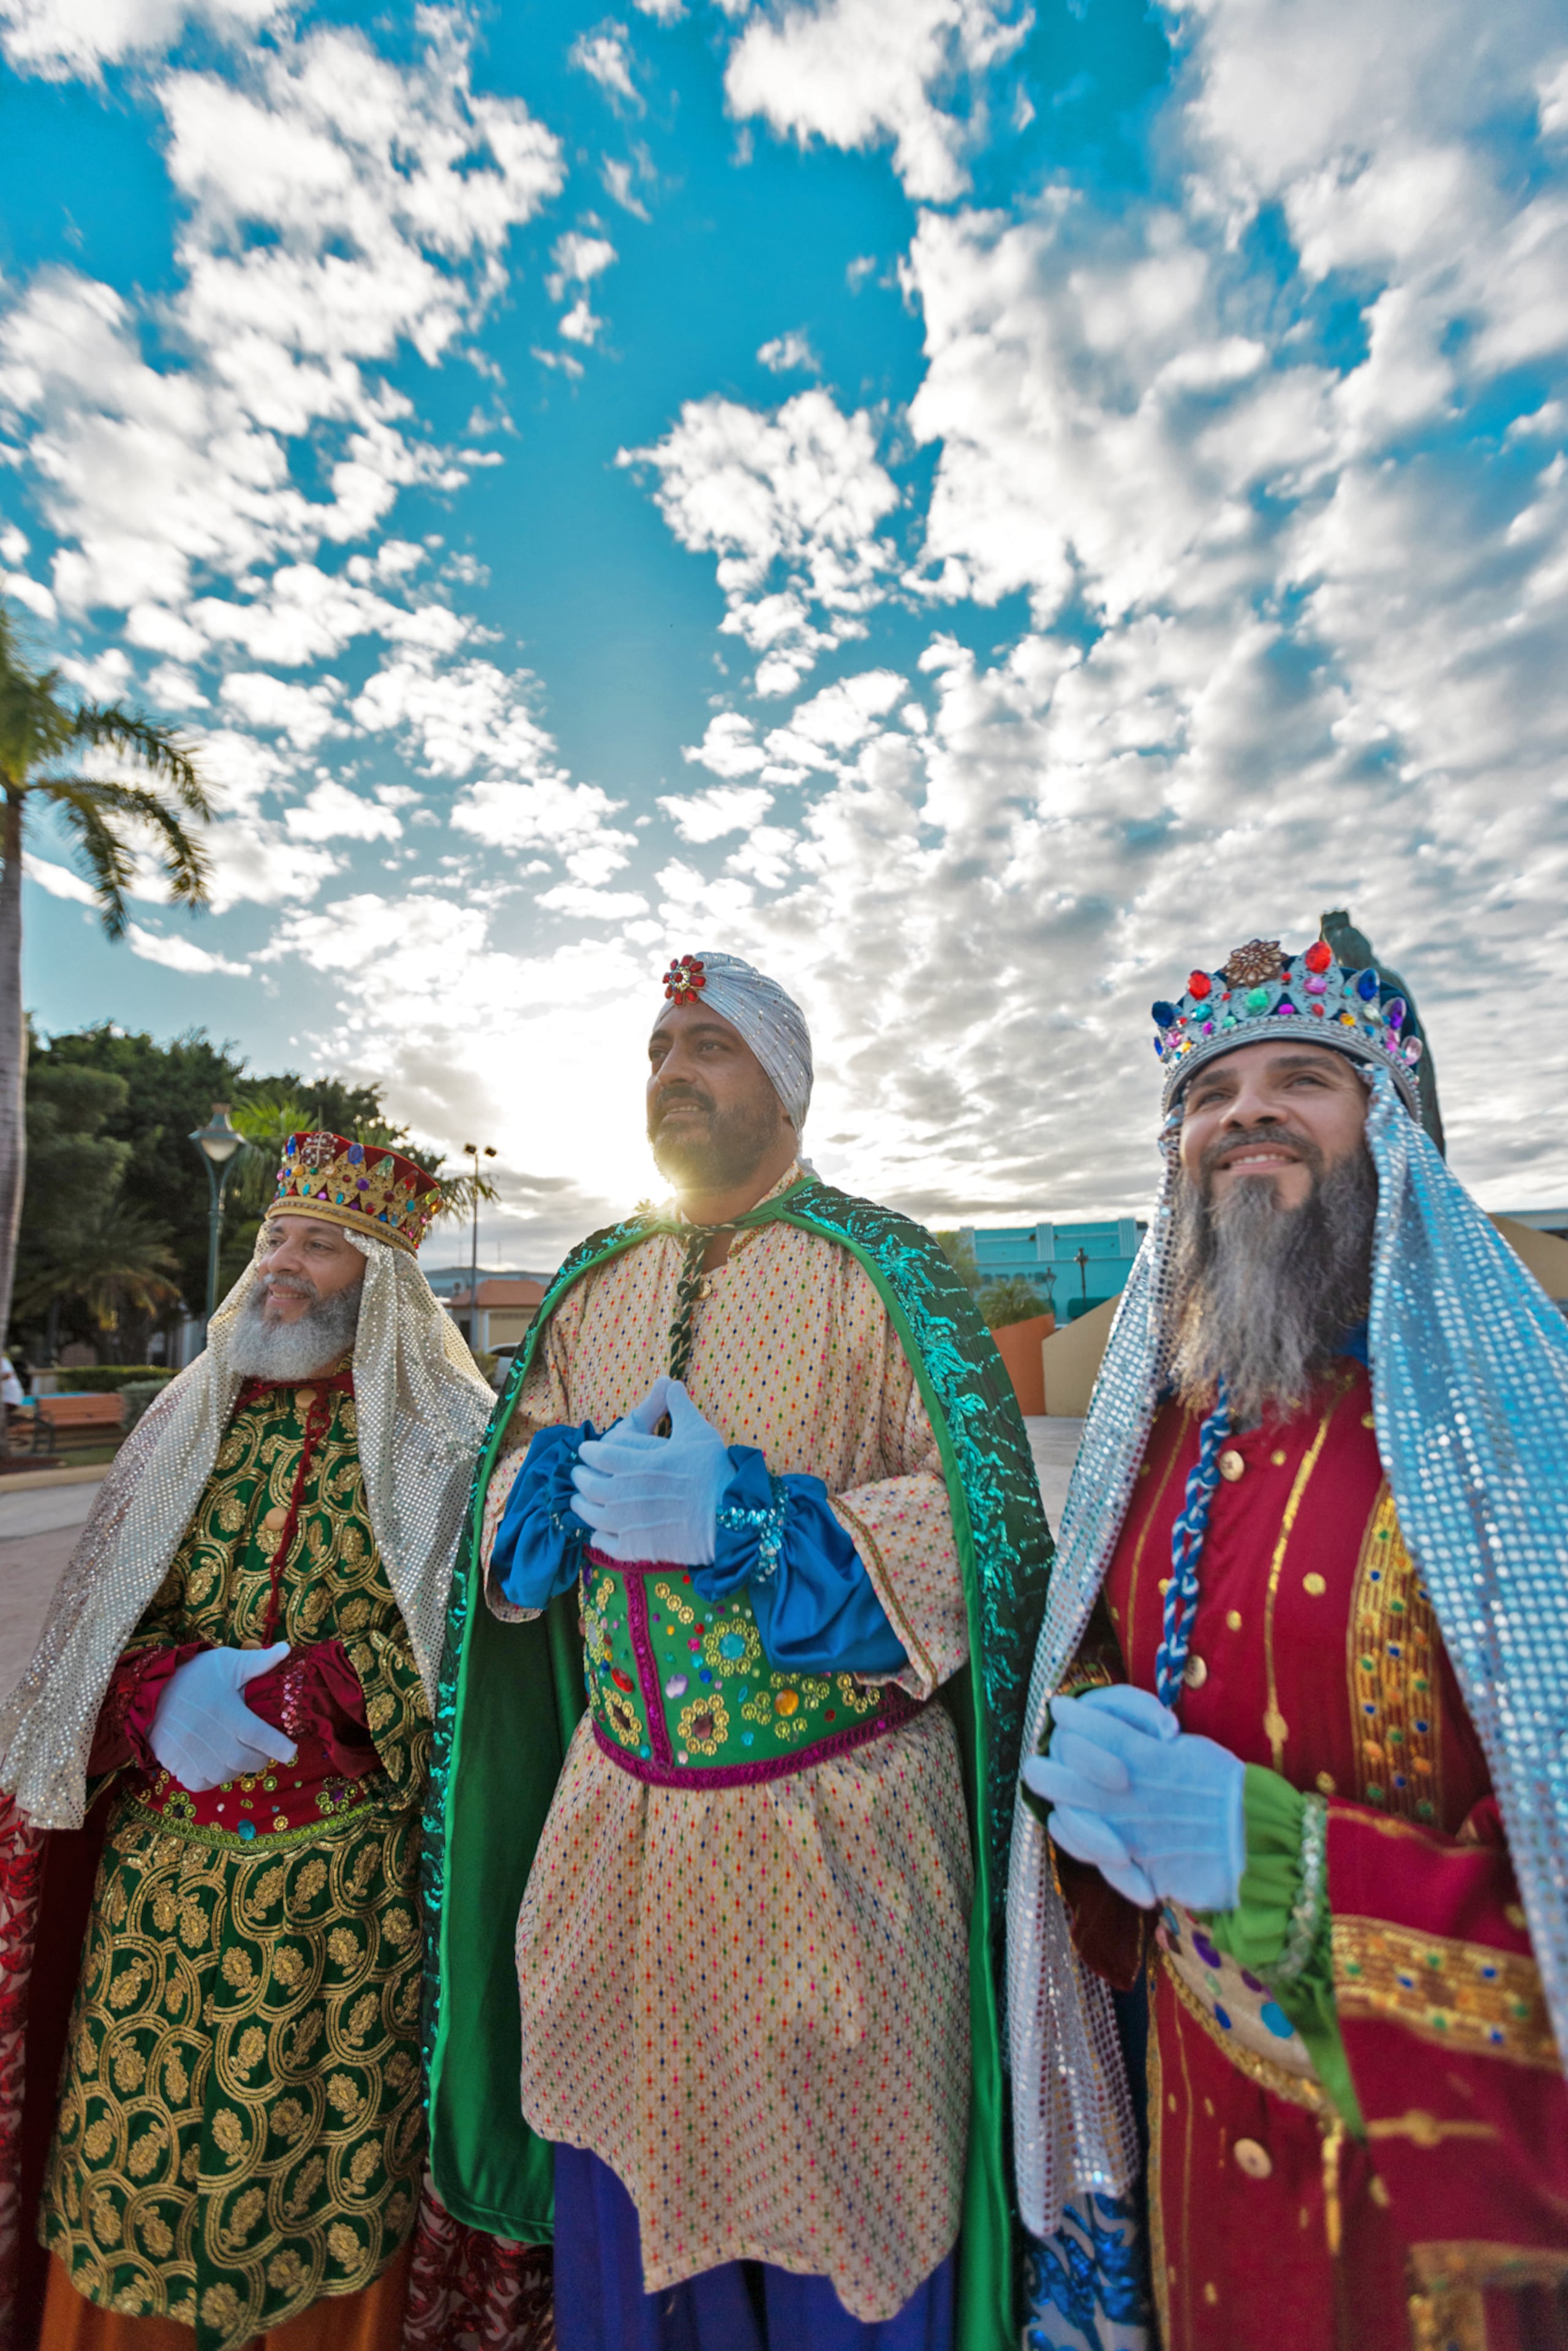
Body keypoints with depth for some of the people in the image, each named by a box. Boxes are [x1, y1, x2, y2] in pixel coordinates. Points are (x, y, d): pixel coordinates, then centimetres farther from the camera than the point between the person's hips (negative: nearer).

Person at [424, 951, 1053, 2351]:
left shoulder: (883, 1272, -11)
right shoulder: (599, 1284, 5)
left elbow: (990, 1533, -16)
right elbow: (512, 1495, 10)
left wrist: (740, 1516, -24)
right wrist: (584, 1480, -13)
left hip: (832, 1830, -4)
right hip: (615, 1822, 5)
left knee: (835, 2226, 16)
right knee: (624, 2197, 23)